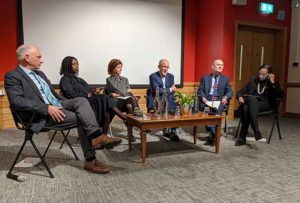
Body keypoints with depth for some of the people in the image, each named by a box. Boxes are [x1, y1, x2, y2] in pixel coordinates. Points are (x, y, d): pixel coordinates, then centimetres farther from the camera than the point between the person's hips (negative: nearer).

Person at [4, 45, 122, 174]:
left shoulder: (40, 74, 23)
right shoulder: (12, 76, -3)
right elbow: (16, 100, -19)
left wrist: (70, 104, 10)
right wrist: (47, 107, -26)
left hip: (57, 106, 7)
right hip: (41, 115, -7)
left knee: (81, 100, -20)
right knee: (81, 118, -22)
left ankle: (96, 137, -28)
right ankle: (90, 160, -17)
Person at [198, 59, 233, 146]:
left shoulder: (225, 79, 18)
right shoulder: (205, 78, 16)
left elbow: (229, 91, 8)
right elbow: (200, 90, 8)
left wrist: (225, 97, -16)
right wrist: (203, 97, -15)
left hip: (219, 100, 0)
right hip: (207, 100, 0)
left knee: (217, 110, -33)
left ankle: (212, 136, -29)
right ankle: (214, 133, -28)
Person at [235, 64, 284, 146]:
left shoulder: (274, 83, 16)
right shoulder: (253, 81, 24)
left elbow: (281, 95, -2)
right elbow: (240, 91, 18)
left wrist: (273, 83, -7)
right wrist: (240, 97, -5)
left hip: (266, 104, -2)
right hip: (251, 103, 3)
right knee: (245, 108, -37)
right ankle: (256, 131, -38)